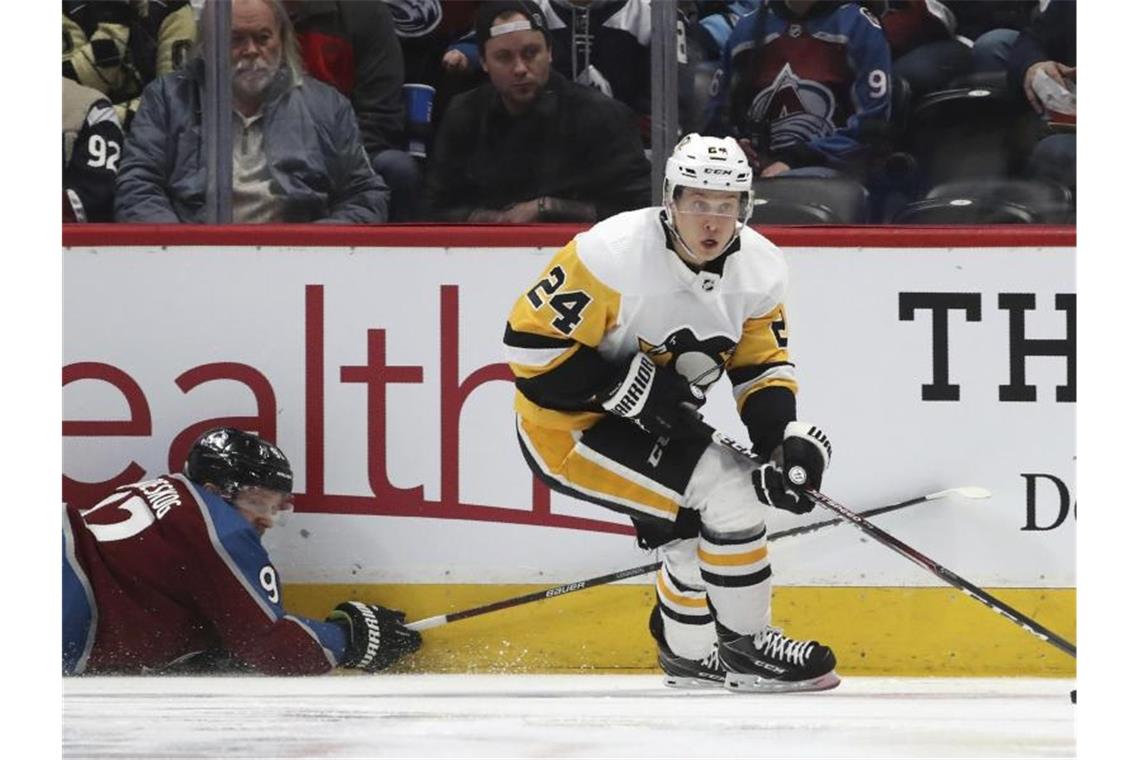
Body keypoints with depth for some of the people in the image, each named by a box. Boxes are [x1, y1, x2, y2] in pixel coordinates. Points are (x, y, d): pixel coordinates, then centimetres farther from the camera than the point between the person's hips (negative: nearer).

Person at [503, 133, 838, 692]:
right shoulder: (615, 253, -27)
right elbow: (530, 337, -25)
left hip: (650, 423, 8)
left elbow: (763, 368, 3)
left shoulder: (759, 269, -6)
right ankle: (746, 648, -4)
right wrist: (629, 389, -28)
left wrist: (786, 437, -16)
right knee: (729, 494, -18)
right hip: (565, 425, -8)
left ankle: (687, 653, 46)